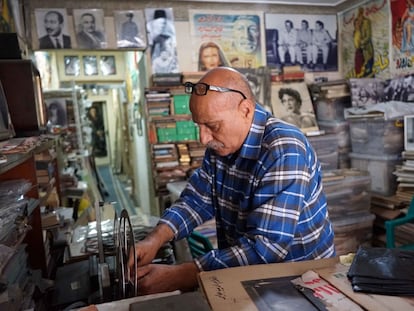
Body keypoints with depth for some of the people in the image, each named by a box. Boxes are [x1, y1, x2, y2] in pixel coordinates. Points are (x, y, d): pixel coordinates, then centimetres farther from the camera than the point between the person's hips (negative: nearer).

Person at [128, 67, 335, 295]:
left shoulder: (284, 152, -26)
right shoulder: (222, 144, -2)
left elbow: (265, 248, -29)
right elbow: (196, 200, 4)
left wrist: (177, 277, -29)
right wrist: (154, 240, -13)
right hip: (245, 273, 6)